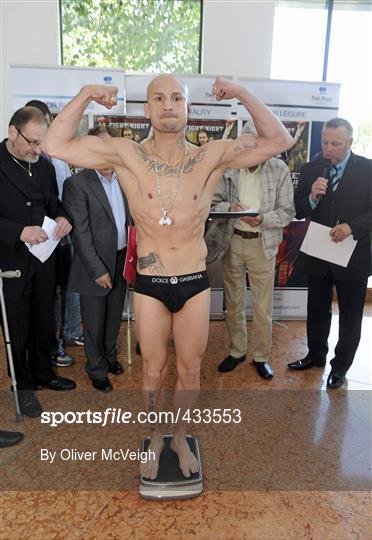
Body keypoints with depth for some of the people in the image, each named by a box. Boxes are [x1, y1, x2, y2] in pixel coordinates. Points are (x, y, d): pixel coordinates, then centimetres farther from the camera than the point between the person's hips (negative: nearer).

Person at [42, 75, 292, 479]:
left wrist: (242, 94, -10)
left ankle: (181, 439, 43)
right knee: (153, 372, 16)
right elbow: (54, 145, -8)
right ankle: (155, 441, 43)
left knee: (189, 370, 16)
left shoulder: (212, 156, -4)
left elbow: (279, 141, -3)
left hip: (195, 283, 1)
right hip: (150, 286, 0)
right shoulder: (126, 155, -6)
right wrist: (85, 96, -10)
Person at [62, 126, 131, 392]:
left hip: (122, 260, 5)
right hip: (96, 265, -5)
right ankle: (97, 369, 33)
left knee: (114, 317, 21)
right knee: (94, 322, 11)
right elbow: (80, 233, -15)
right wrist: (98, 270, -17)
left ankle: (110, 355, 45)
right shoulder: (77, 183, -13)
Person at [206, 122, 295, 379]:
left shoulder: (280, 170, -6)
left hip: (262, 244, -2)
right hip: (231, 242, 2)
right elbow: (213, 203, 2)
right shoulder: (228, 167, -3)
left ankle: (262, 356, 27)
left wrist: (263, 218, -22)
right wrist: (228, 207, -19)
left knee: (263, 307, 6)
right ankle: (237, 351, 34)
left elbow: (288, 211, -4)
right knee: (233, 303, 14)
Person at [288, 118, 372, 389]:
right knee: (317, 310, 18)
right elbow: (297, 211, -1)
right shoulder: (310, 169, -1)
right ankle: (316, 355, 40)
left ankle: (341, 366, 32)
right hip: (318, 255, 2)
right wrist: (312, 197, -21)